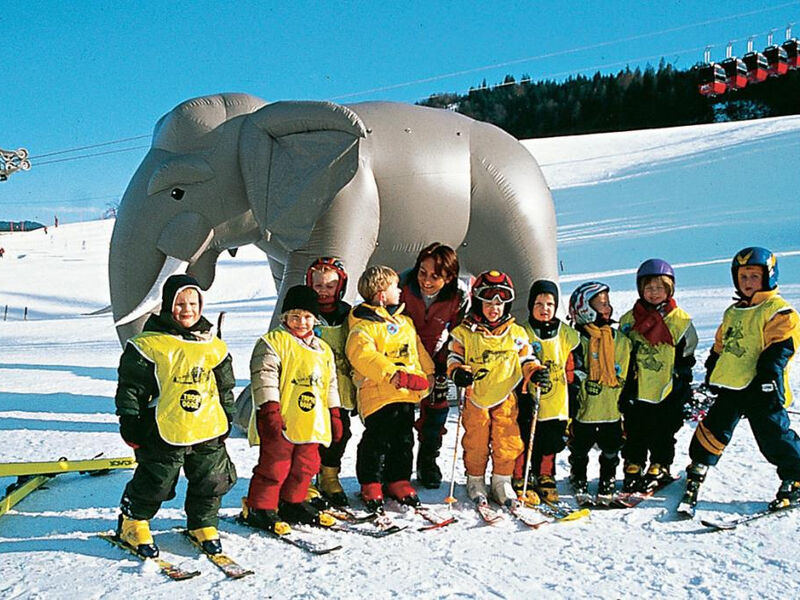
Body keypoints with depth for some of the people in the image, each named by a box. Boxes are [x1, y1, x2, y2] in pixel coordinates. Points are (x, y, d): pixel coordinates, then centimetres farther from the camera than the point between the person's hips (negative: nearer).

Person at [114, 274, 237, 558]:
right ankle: (132, 523, 32)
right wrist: (130, 421, -6)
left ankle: (203, 525, 35)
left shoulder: (213, 346, 7)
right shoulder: (149, 344, -7)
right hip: (163, 433, -4)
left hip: (208, 431, 4)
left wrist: (226, 419, 16)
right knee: (153, 484, 7)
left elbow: (225, 387, 17)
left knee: (211, 482, 14)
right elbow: (130, 386, -5)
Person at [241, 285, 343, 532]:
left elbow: (331, 385, 22)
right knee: (274, 467, -1)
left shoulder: (323, 350, 16)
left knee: (305, 466, 14)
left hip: (311, 424, 7)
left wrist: (335, 415, 18)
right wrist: (270, 411, -20)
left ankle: (292, 504, 30)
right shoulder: (273, 341, -5)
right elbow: (264, 377, -13)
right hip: (279, 424, -6)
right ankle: (259, 508, 13)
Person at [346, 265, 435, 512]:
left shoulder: (404, 321, 18)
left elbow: (418, 349, 26)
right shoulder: (363, 325, -9)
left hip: (407, 394, 7)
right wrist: (392, 373, -30)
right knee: (377, 441, -2)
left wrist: (427, 374, 14)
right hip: (378, 393, -7)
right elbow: (361, 354, -24)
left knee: (403, 440, 14)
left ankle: (398, 481, 28)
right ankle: (370, 485, 14)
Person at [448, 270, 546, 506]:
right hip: (475, 397, -1)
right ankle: (475, 481, 22)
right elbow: (454, 357, 3)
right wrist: (458, 372, -18)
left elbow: (526, 358, 15)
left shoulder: (516, 333, 8)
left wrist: (535, 371, -5)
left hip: (505, 397, 2)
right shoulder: (464, 332, 1)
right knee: (475, 441, 4)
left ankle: (502, 481, 16)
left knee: (507, 441, 0)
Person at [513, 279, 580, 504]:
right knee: (525, 442, -2)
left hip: (556, 403, 3)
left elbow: (571, 367, 11)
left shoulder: (566, 334, 7)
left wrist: (573, 399, 10)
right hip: (527, 403, -3)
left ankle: (545, 479, 29)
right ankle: (521, 481, 13)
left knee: (551, 443, 12)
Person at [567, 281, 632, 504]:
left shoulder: (621, 340, 5)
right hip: (584, 411, -3)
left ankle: (607, 485, 27)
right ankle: (579, 485, 29)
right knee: (580, 451, 11)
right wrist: (571, 407, -11)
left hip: (612, 410, 3)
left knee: (611, 452, 11)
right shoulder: (578, 341, -8)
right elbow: (572, 376, -8)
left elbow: (627, 375, 12)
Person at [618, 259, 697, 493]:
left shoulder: (681, 320, 0)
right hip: (637, 391, 1)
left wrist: (683, 388, 2)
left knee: (663, 434, 9)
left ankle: (659, 469, 24)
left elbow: (686, 358, 5)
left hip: (667, 392, -1)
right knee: (635, 434, 9)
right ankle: (633, 468, 22)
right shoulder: (629, 320, 4)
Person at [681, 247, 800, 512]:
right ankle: (697, 472, 22)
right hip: (730, 386, 6)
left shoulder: (778, 311, -3)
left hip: (761, 390, -6)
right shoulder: (733, 313, 19)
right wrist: (710, 378, 22)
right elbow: (719, 348, 24)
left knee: (774, 437, -3)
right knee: (712, 430, 8)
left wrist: (768, 377, -22)